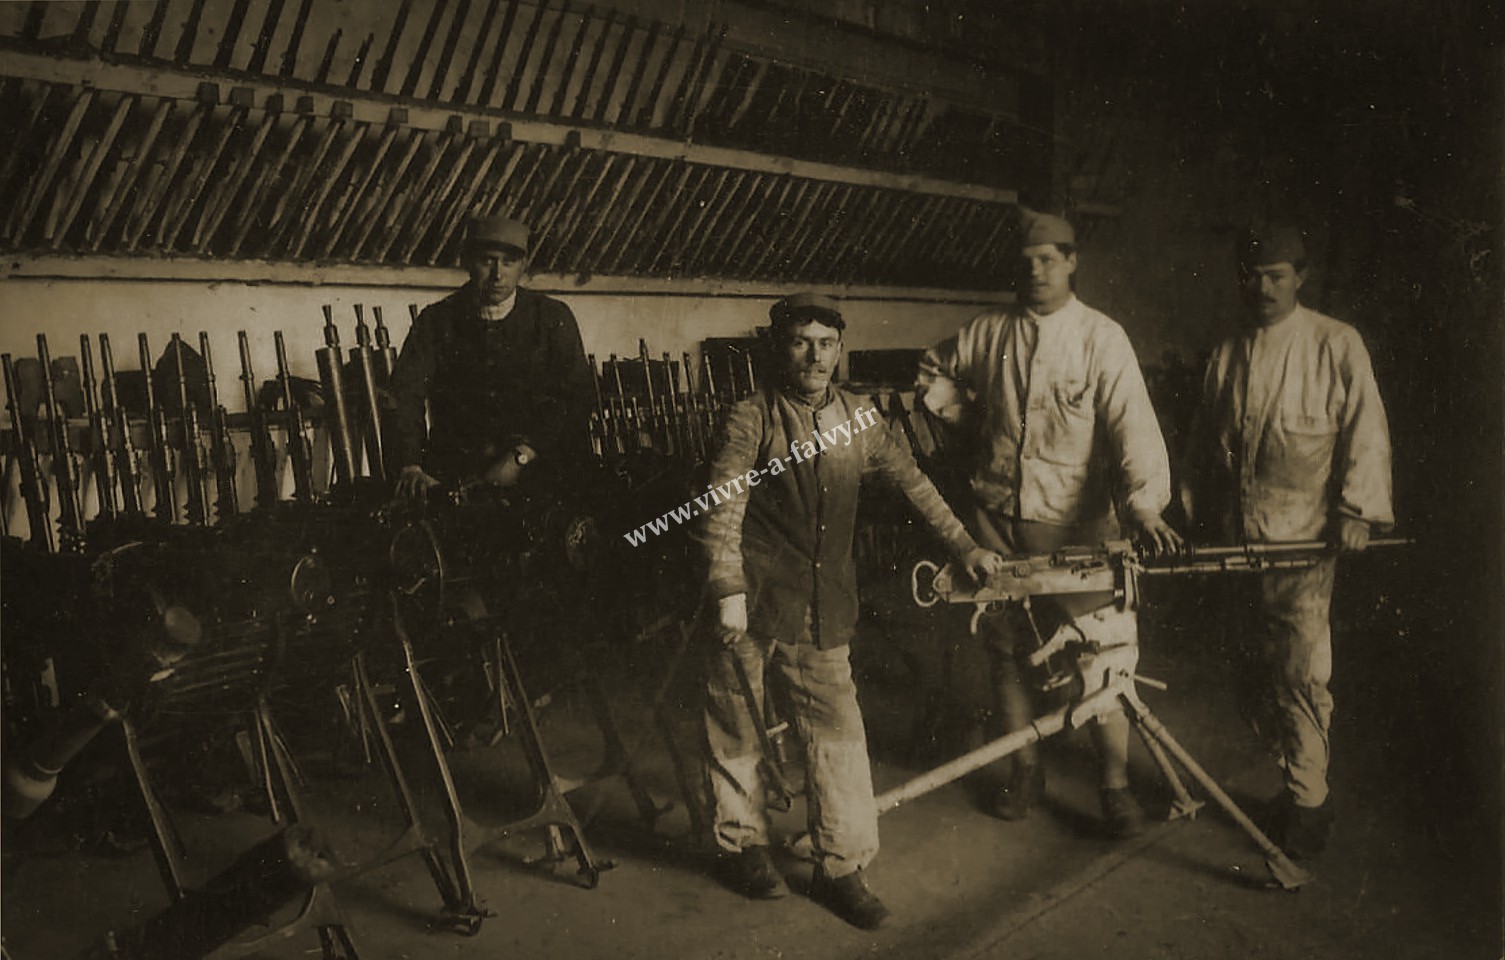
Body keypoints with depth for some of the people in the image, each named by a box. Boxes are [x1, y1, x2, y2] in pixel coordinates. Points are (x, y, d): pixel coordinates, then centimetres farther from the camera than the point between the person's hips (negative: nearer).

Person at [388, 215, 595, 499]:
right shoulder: (436, 321, 6)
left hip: (534, 470, -1)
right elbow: (404, 393, -6)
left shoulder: (553, 319, 4)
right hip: (452, 472, 1)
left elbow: (576, 398, -4)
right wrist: (410, 467, -24)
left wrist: (521, 457, -17)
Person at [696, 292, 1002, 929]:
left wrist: (965, 546, 16)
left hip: (824, 607, 3)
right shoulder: (750, 420, -6)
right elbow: (720, 509, -12)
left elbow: (912, 483, 17)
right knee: (739, 729, 8)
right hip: (753, 605, -3)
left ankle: (841, 868, 14)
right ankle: (743, 845, 29)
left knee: (839, 732, 1)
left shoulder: (858, 418, 8)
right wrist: (728, 591, -20)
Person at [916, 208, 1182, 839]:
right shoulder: (987, 334, 6)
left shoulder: (1101, 338, -5)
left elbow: (1132, 425, -15)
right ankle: (1023, 772, 27)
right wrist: (967, 418, 11)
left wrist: (1145, 506, -29)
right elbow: (934, 370, 25)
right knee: (1007, 648, 11)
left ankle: (1116, 784, 13)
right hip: (997, 518, 3)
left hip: (1077, 523, -3)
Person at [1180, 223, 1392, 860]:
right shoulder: (1226, 356, 14)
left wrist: (1356, 509, -11)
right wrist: (1197, 516, 17)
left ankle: (1307, 802, 3)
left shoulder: (1337, 346, 1)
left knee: (1303, 671, -7)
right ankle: (1295, 776, 24)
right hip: (1235, 537, 5)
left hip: (1305, 537, -4)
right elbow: (1203, 444, 18)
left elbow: (1366, 432, -2)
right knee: (1259, 666, 9)